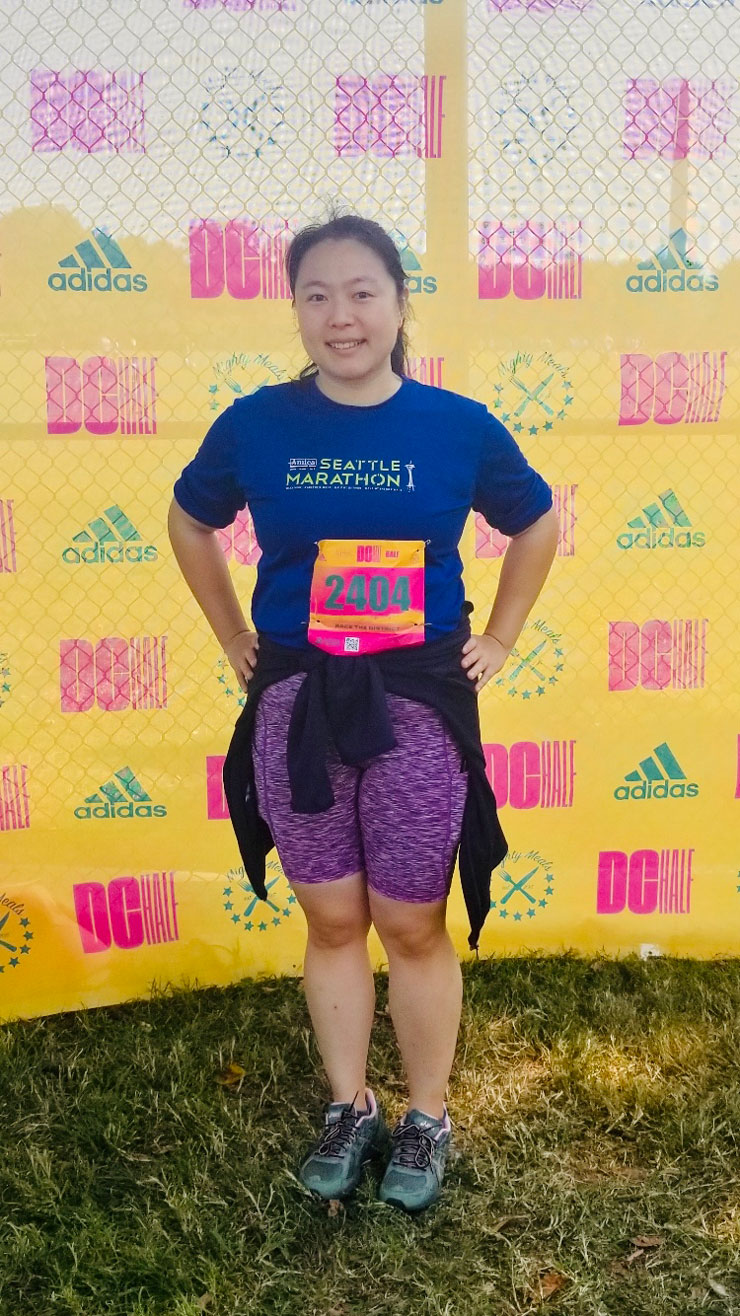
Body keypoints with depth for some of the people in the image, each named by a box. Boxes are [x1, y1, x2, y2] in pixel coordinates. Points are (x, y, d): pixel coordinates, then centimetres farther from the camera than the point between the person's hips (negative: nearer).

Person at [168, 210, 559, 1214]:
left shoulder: (459, 426, -5)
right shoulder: (256, 425, -3)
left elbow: (537, 524, 12)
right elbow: (190, 524, 14)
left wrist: (499, 641, 8)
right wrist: (235, 640, 10)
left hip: (419, 702, -1)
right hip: (296, 703, 1)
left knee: (413, 927, 9)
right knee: (332, 922, 13)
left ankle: (427, 1120, 29)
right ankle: (349, 1110, 32)